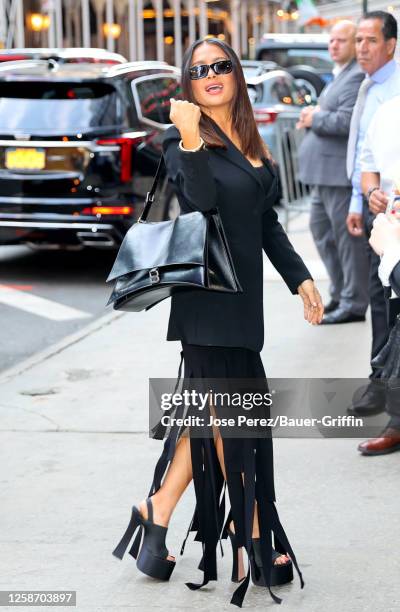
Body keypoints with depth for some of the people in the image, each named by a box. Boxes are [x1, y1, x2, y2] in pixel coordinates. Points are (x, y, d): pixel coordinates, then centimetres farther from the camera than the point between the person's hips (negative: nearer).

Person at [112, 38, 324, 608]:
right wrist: (191, 140, -32)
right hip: (208, 297, -8)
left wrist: (300, 278, 17)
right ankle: (252, 539, 9)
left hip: (241, 296, 8)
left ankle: (158, 512, 21)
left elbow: (266, 220, 19)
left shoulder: (249, 142, 14)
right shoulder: (183, 142, -9)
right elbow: (201, 202, -25)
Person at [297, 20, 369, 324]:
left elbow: (346, 122, -25)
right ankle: (341, 293, 29)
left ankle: (354, 304, 3)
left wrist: (314, 119, -11)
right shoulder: (341, 75, 18)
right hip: (326, 172, 11)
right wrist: (313, 116, 6)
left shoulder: (357, 76, -16)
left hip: (341, 171, -11)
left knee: (348, 236, -4)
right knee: (321, 227, 19)